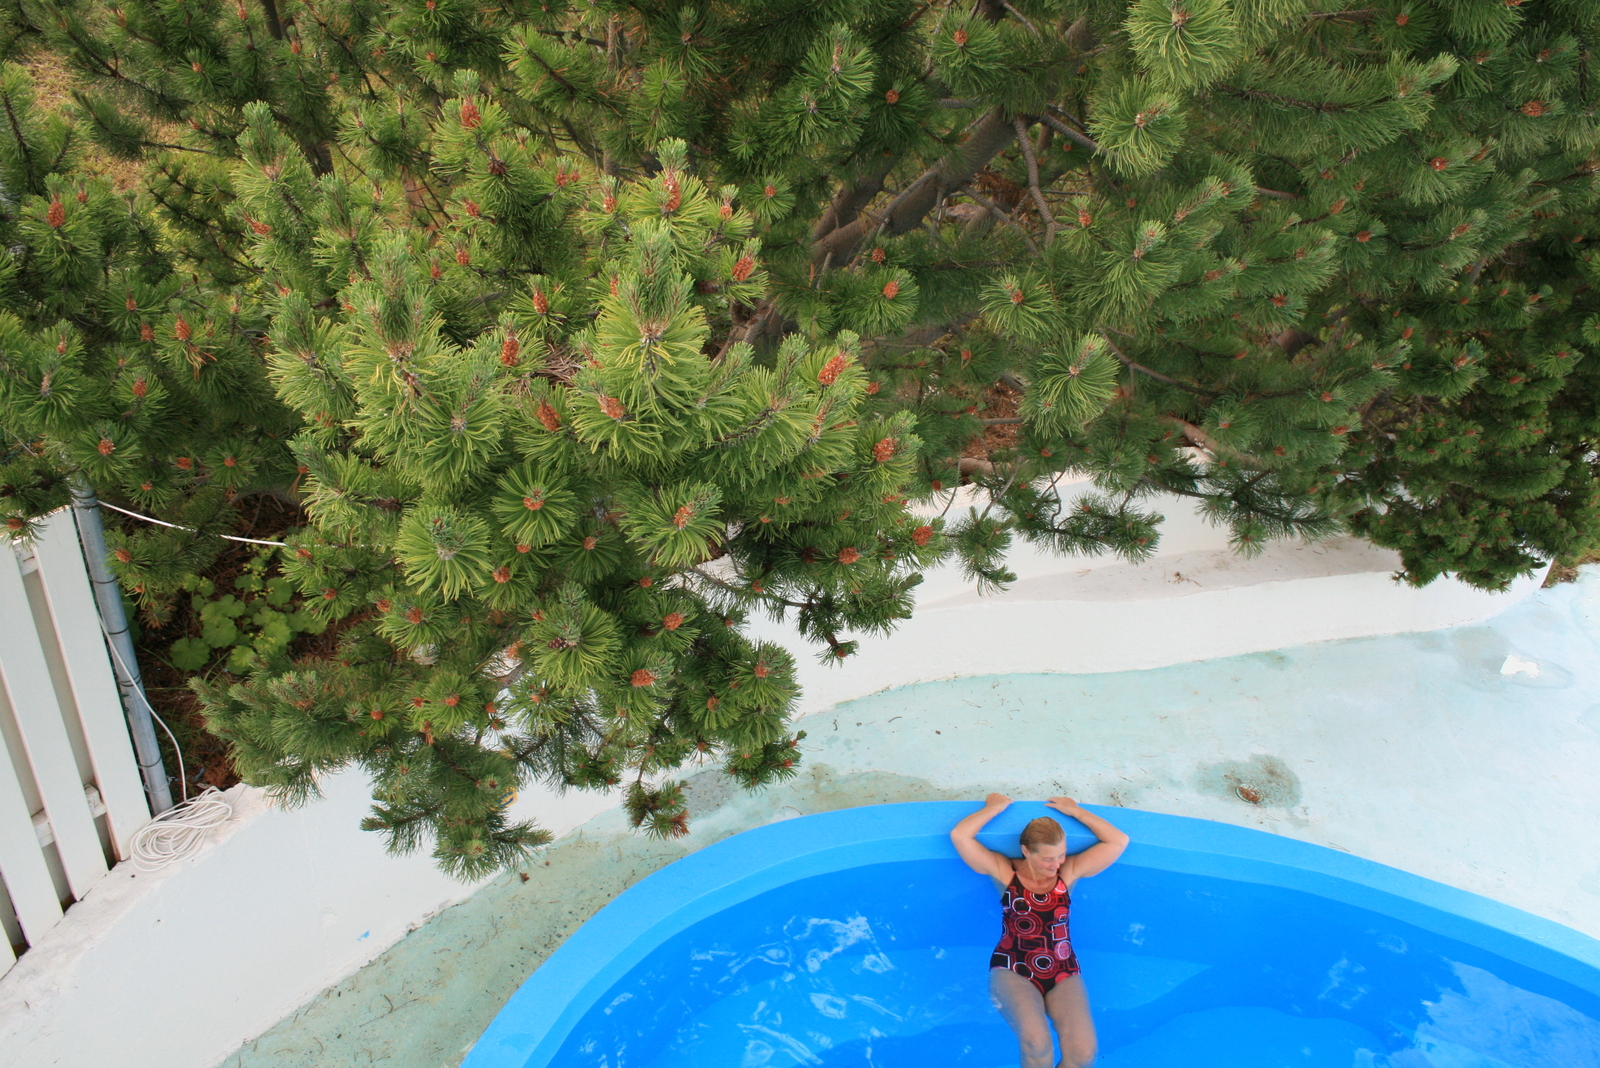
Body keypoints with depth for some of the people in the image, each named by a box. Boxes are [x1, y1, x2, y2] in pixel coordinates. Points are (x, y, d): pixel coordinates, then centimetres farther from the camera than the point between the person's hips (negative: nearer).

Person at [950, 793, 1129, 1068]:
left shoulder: (1069, 871, 8)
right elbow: (959, 836, -10)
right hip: (1012, 973, -3)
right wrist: (996, 806, 2)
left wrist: (1076, 812, 8)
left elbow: (1119, 842, 4)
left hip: (1063, 975, 3)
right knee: (1036, 1043, -32)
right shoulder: (1004, 872, 2)